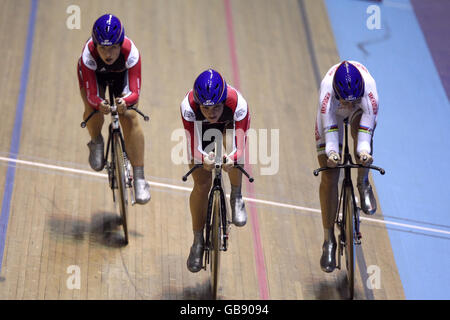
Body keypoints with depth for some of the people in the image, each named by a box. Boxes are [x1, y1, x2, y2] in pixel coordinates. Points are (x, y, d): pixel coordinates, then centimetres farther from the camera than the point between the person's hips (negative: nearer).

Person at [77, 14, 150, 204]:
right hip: (95, 73, 1)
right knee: (92, 110, -26)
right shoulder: (88, 55, -40)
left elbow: (135, 92, -38)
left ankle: (139, 178, -16)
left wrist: (125, 101, -61)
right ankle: (96, 142, 10)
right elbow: (91, 94, -36)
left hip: (122, 73, 0)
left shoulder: (131, 53, -40)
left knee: (130, 118, -19)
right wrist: (99, 103, -59)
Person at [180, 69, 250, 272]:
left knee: (231, 147, -31)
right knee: (202, 184, -10)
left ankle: (236, 197, -1)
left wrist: (232, 159, -64)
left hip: (229, 124, 1)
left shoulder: (237, 103, -42)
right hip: (201, 128, -1)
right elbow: (194, 148, -39)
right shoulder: (188, 106, -40)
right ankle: (198, 242, 7)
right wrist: (204, 159, -61)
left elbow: (239, 147, -42)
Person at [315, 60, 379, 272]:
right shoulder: (327, 88, -41)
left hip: (361, 112, 1)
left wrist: (364, 150, -57)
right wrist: (331, 152, -55)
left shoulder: (369, 85, -40)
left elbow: (368, 120, -42)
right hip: (333, 113, -1)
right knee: (329, 176, -9)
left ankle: (363, 184, -13)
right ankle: (328, 241, -1)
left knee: (360, 128, -39)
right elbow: (329, 126, -40)